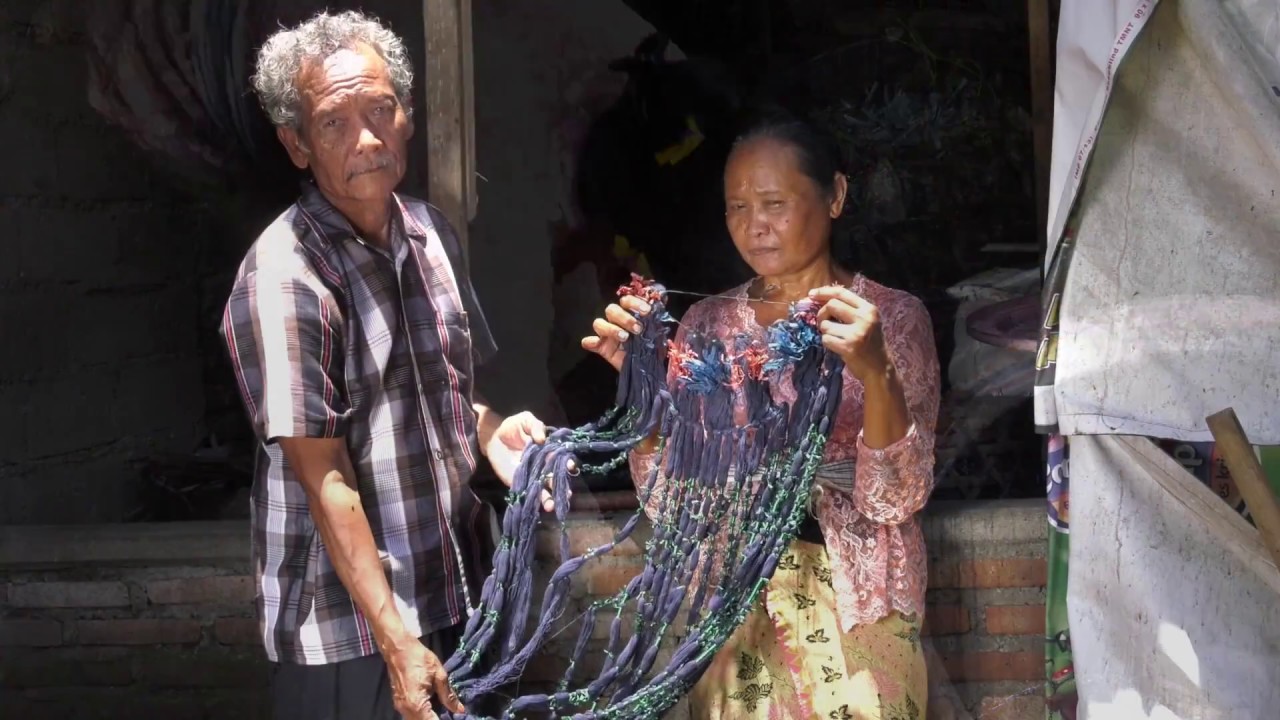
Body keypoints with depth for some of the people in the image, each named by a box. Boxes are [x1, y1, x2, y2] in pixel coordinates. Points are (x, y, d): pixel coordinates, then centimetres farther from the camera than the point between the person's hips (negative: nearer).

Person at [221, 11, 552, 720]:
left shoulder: (431, 233, 5)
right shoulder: (282, 279, -19)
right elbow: (323, 477, -20)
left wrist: (491, 428, -3)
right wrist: (396, 641, -21)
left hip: (462, 595, 7)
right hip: (347, 630, -7)